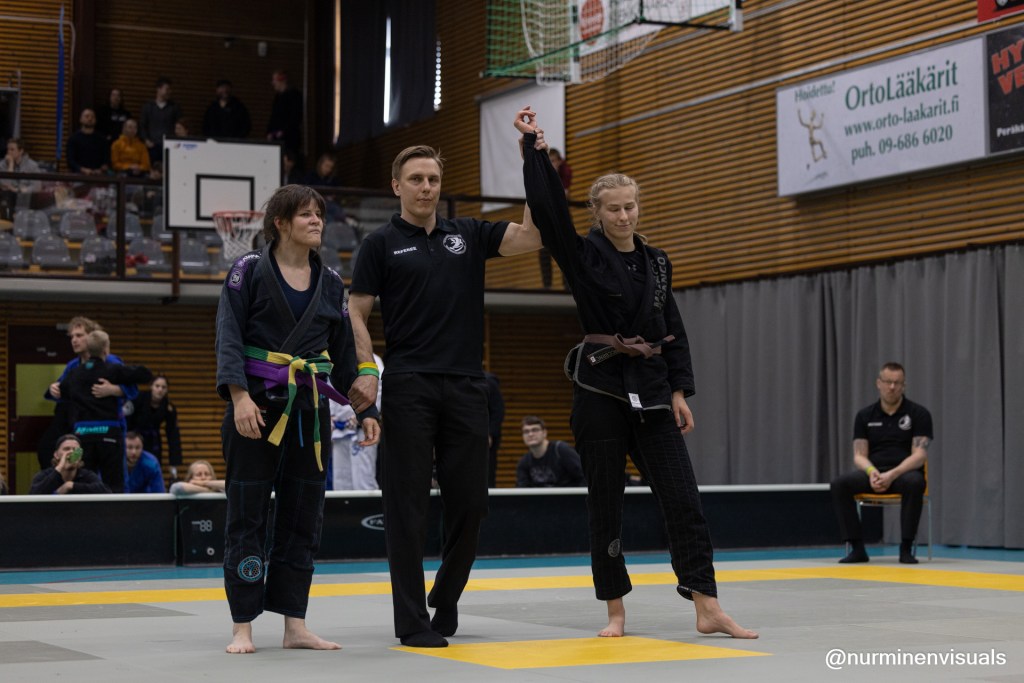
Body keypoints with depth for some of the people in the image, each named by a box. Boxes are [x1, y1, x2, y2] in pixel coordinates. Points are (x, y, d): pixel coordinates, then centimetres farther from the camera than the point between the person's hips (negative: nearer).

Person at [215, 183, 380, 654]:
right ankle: (243, 627, 6)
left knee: (303, 517, 7)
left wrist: (365, 410, 11)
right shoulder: (250, 271, -3)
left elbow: (344, 352, 15)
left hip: (310, 409, 5)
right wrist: (239, 394, -23)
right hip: (257, 405, -5)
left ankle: (295, 626, 14)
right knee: (247, 514, -2)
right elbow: (229, 336, -11)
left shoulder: (330, 283, 11)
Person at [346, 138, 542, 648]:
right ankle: (412, 621, 3)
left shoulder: (468, 235, 13)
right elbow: (357, 311, 2)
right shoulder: (382, 243, 4)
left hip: (466, 385, 3)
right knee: (407, 503, -2)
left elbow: (530, 237, 2)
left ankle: (445, 602, 24)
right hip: (409, 387, -3)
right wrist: (366, 370, -12)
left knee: (470, 501, 5)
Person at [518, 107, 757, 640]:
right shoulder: (583, 256, -1)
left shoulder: (656, 262, 11)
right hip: (601, 387, -4)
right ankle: (615, 611, 14)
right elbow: (548, 207, -16)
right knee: (605, 503, 2)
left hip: (651, 387, 4)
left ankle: (708, 610, 0)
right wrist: (533, 147, -18)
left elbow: (674, 331, 11)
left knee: (682, 497, -2)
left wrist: (679, 392, 4)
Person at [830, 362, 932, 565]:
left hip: (904, 473, -3)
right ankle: (857, 548, -21)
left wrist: (892, 474, -26)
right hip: (873, 474, 3)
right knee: (839, 484, -27)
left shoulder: (918, 413, -2)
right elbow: (859, 455, 3)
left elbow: (919, 455, -10)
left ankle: (906, 548, -28)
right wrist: (871, 471, -21)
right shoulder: (865, 416, 8)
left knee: (914, 483, -39)